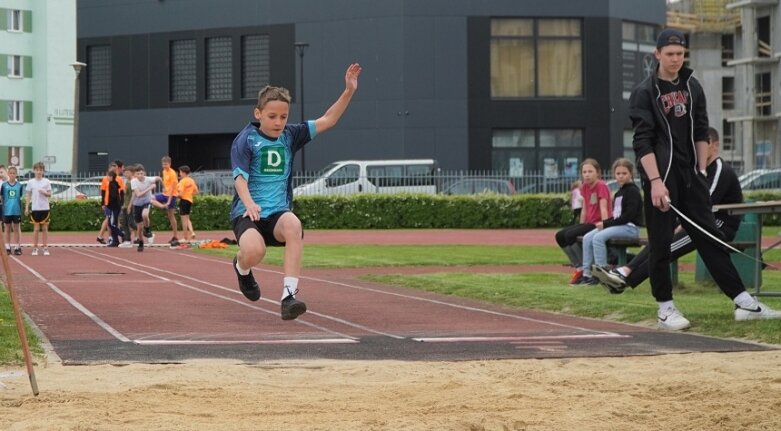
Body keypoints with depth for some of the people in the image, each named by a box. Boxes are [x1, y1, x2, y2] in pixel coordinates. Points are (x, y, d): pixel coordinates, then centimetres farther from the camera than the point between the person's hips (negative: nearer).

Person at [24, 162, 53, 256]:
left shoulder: (46, 181, 2)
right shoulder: (31, 182, 3)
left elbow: (50, 194, 4)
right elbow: (28, 195, 6)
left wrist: (44, 193, -18)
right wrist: (27, 207, 1)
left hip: (45, 208, 0)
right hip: (35, 208, 0)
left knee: (45, 228, 2)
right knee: (36, 229, 1)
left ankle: (45, 248, 7)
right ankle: (35, 248, 6)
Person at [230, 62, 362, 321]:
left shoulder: (290, 135, 11)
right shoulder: (245, 140, -3)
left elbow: (327, 121, 10)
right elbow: (240, 176, -13)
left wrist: (349, 91, -2)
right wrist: (249, 203, -33)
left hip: (278, 212, 3)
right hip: (247, 212, -3)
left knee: (293, 224, -36)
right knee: (254, 252, -35)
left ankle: (288, 297, -38)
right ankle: (242, 268, 8)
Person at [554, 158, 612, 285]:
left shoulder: (601, 186, -12)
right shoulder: (585, 187, 11)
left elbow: (603, 208, -19)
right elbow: (584, 210, 13)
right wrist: (580, 228, 8)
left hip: (598, 224, -9)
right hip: (589, 223, 9)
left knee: (570, 235, -25)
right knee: (560, 236, -2)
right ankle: (579, 268, 0)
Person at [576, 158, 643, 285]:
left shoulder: (633, 191, -8)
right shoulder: (619, 193, 20)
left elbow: (628, 216, -18)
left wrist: (607, 224, -17)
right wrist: (604, 223, -1)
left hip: (630, 227, -9)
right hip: (619, 226, 9)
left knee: (598, 237, -26)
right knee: (587, 238, -3)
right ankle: (586, 273, -5)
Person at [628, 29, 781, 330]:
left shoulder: (692, 87, 12)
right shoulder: (644, 93, -5)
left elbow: (701, 133, 14)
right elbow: (642, 142, -12)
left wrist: (702, 171, 5)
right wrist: (656, 181, -20)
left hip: (690, 174, 5)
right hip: (660, 175, -5)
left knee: (710, 237, 4)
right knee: (660, 242, -3)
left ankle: (743, 303, 2)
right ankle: (665, 308, 7)